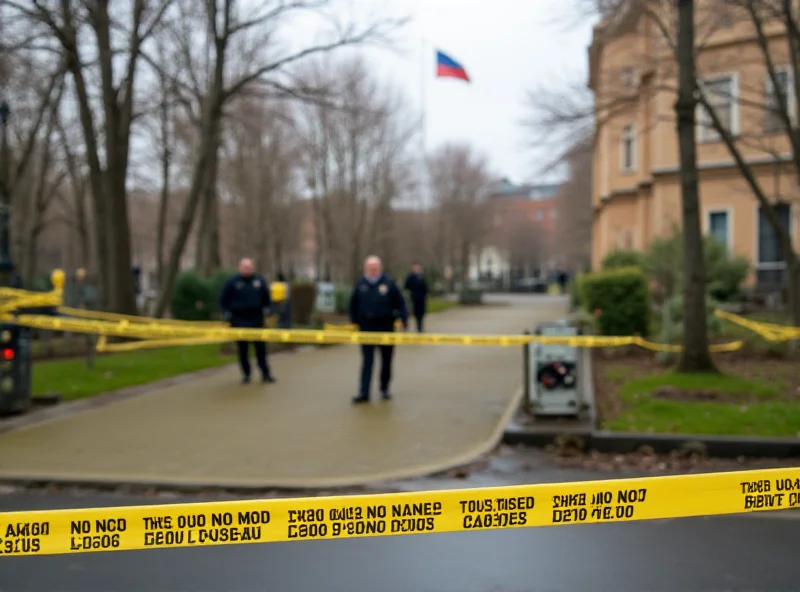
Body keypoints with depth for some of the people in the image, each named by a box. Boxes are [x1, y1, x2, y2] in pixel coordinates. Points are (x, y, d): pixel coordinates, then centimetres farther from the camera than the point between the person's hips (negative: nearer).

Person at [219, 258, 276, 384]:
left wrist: (268, 308, 4)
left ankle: (265, 373, 7)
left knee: (261, 347, 0)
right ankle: (246, 374, 14)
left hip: (256, 319, 1)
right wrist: (227, 312, -2)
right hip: (239, 320, -1)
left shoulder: (260, 280, 5)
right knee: (242, 348, 3)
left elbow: (267, 297, 16)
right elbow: (223, 299, 7)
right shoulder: (232, 281, -1)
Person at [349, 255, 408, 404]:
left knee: (386, 359, 10)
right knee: (367, 360, -3)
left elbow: (400, 302, 0)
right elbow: (353, 304, 13)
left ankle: (384, 389, 26)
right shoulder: (360, 284, 4)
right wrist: (354, 320, 10)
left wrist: (404, 318, -6)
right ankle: (364, 393, -5)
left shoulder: (389, 283, -2)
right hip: (366, 326, 0)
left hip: (385, 325, 0)